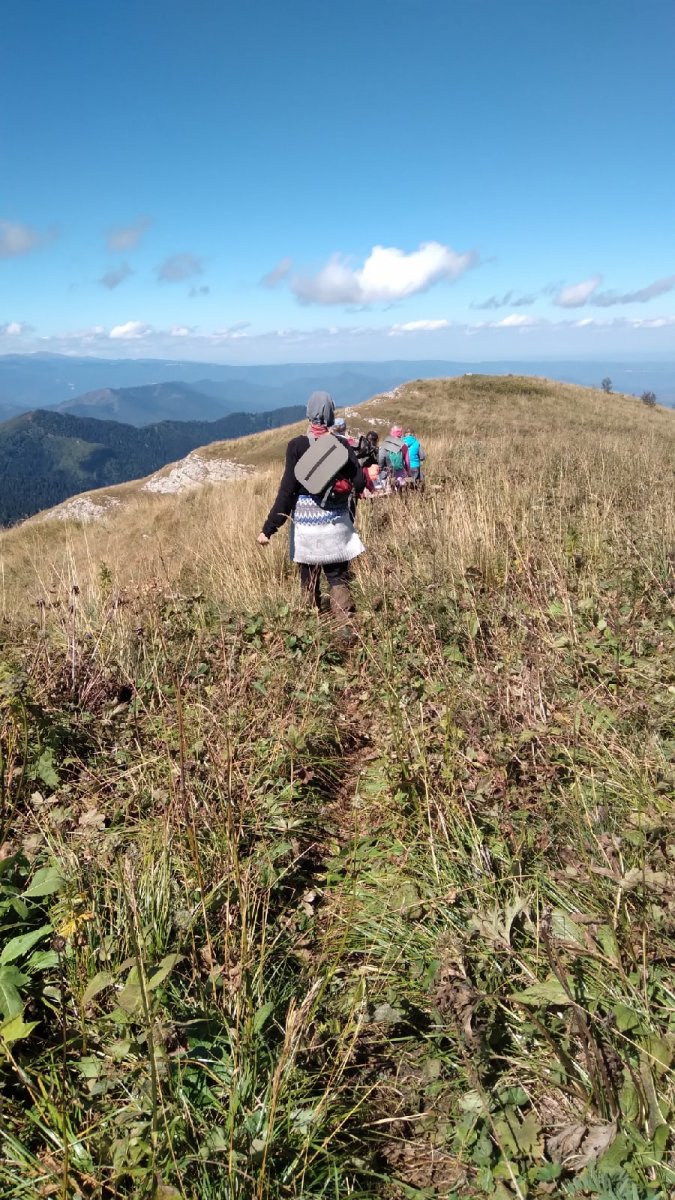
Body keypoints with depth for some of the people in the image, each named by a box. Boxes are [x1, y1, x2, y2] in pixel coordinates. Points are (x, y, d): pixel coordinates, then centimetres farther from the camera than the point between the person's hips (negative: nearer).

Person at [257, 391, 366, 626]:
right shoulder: (341, 444, -1)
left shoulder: (297, 445, -9)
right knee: (338, 576, 8)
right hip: (336, 523, 2)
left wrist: (269, 528, -9)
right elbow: (359, 482, -2)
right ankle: (346, 624, -2)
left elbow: (287, 490, -12)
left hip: (306, 522, -2)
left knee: (309, 578, 13)